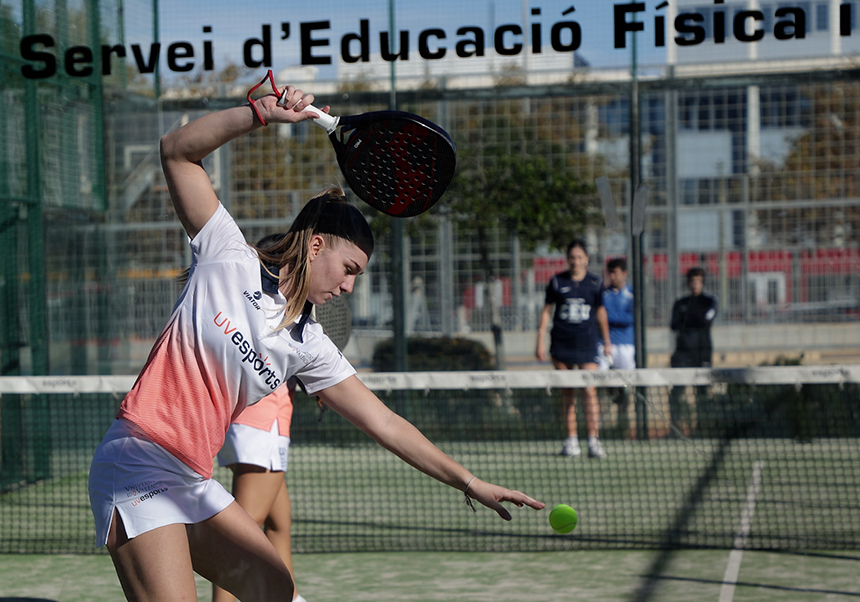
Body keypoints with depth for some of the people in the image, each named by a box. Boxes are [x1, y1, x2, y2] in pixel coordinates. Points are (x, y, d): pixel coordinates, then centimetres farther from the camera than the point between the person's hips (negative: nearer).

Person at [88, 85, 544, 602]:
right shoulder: (230, 258, -3)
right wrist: (259, 114, -16)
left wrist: (470, 483, 6)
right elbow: (178, 152, -5)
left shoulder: (307, 346, 9)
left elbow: (383, 422, 10)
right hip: (139, 466, -8)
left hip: (195, 482, 8)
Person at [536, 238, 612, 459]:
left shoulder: (595, 283, 4)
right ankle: (571, 439, 12)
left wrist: (607, 342, 16)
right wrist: (540, 341, 3)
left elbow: (600, 312, 14)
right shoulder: (557, 281, 3)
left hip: (587, 343, -1)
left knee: (589, 390, -11)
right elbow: (547, 311, 8)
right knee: (567, 393, 5)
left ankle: (593, 441, -11)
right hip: (561, 343, 1)